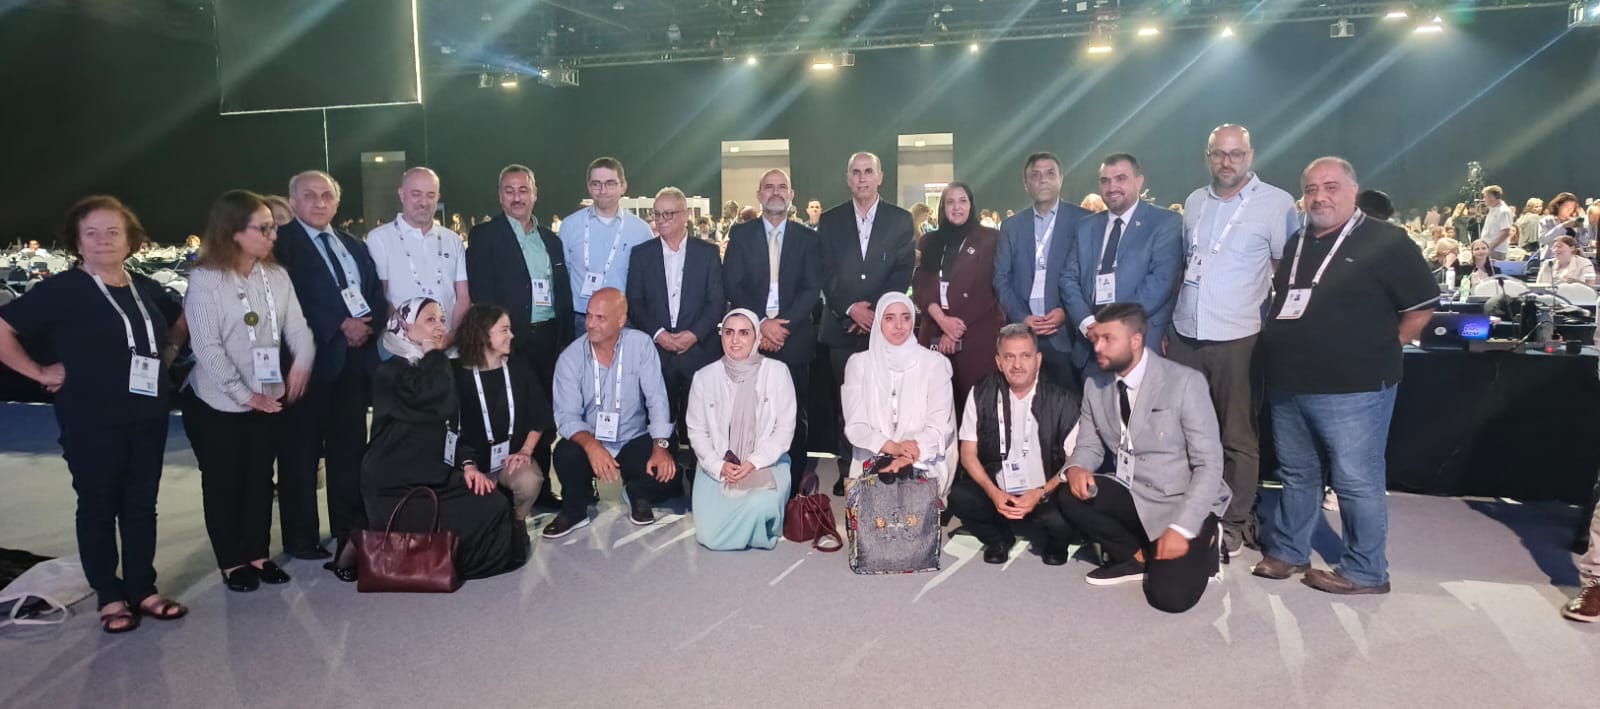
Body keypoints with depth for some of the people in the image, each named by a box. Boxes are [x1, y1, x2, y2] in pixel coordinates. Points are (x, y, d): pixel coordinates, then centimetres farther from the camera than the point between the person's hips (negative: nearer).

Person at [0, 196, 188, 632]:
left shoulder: (146, 289, 8)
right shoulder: (62, 289, -8)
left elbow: (181, 321, 26)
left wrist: (169, 351, 11)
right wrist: (39, 372, -10)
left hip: (148, 417, 5)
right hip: (92, 422, -5)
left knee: (142, 504, 11)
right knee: (99, 507, 6)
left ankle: (142, 590, 22)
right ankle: (110, 597, 18)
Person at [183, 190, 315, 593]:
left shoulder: (277, 276, 0)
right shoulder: (205, 279, -13)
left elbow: (297, 326, -1)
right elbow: (207, 348, -16)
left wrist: (302, 360, -22)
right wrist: (245, 395, -16)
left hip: (270, 400, 4)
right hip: (217, 404, -4)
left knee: (260, 479, 14)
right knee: (223, 483, 10)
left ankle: (257, 554, 28)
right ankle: (232, 562, 24)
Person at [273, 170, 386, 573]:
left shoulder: (354, 245, 17)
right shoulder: (281, 243, -3)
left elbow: (377, 294, 11)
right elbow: (289, 301, -15)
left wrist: (369, 324, -8)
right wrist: (339, 326, -17)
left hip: (357, 356, 6)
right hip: (311, 358, -6)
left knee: (350, 446, 13)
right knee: (302, 450, 4)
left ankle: (350, 526, 24)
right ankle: (301, 536, 14)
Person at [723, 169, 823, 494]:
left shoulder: (807, 237, 8)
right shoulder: (740, 234, 8)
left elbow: (812, 289, 0)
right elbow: (732, 286, 0)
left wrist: (783, 325, -12)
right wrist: (761, 323, -12)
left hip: (794, 339, 0)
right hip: (751, 337, 0)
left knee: (795, 417, 3)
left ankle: (792, 488, 12)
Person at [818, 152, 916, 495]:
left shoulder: (901, 220, 7)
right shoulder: (830, 220, 10)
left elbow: (903, 272, 0)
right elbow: (826, 273, 3)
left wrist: (876, 311, -11)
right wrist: (850, 309, -11)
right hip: (842, 324, 1)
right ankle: (847, 472, 10)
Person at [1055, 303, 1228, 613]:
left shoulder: (1185, 383, -17)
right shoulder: (1095, 385, 0)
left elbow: (1209, 465, -17)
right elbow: (1089, 445, 8)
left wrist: (1182, 528, -26)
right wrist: (1076, 468, -18)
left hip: (1180, 505, -5)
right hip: (1130, 497, 5)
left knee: (1169, 594, -22)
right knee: (1070, 497, -21)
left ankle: (1197, 545, 12)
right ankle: (1137, 557, 2)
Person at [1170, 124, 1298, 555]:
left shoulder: (1276, 203, -5)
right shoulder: (1194, 202, 11)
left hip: (1238, 338, -5)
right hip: (1185, 335, 5)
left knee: (1238, 436, 6)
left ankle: (1235, 523, 17)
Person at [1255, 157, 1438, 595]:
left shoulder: (1384, 241, -6)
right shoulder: (1295, 243, 12)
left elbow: (1422, 305, -4)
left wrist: (1382, 350, -1)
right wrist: (1286, 351, 14)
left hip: (1352, 387, -6)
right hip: (1289, 384, 6)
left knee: (1357, 482, 3)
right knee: (1296, 475, 17)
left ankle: (1365, 572, 15)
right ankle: (1288, 552, 30)